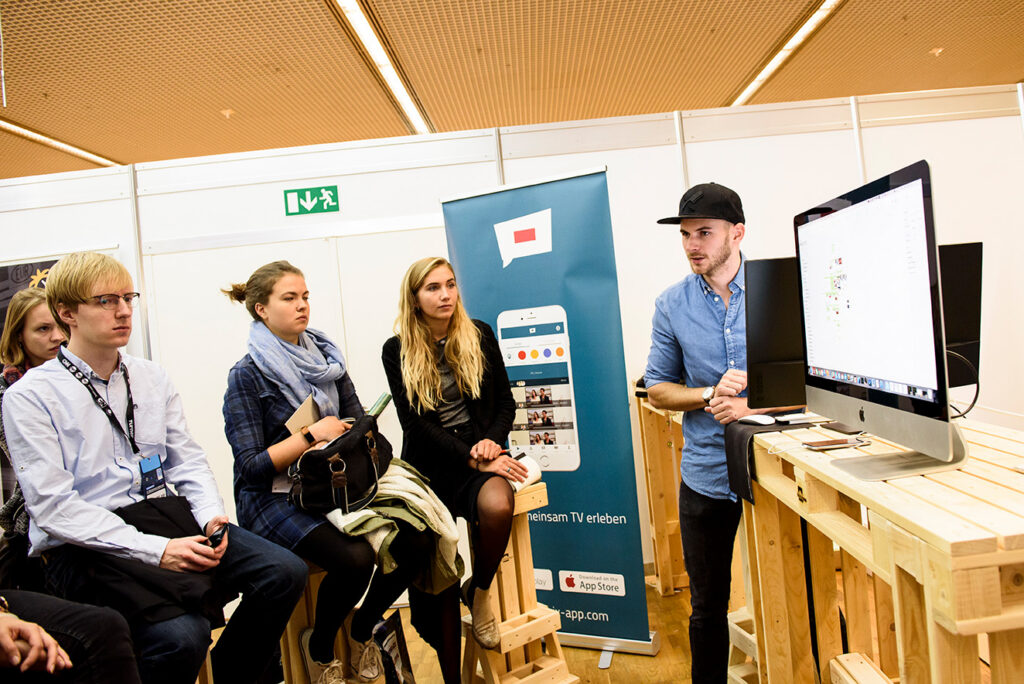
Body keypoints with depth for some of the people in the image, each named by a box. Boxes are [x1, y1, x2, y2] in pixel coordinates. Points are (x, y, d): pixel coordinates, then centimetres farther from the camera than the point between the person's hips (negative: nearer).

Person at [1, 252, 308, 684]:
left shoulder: (153, 378, 14)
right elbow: (54, 506, -11)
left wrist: (212, 516, -8)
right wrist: (155, 549, -19)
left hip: (165, 514, 6)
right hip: (86, 546, -5)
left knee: (285, 572, -14)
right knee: (181, 635, -31)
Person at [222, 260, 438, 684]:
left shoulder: (326, 357, 9)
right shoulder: (247, 376, -7)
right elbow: (251, 465, -11)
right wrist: (312, 435, -17)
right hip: (274, 496, -5)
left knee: (417, 539, -17)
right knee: (355, 557, -30)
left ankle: (362, 628, 11)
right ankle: (319, 648, 3)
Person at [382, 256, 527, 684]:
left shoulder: (479, 335, 7)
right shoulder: (397, 351, 0)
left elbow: (505, 403, 9)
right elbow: (415, 424, -7)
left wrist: (491, 443, -11)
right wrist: (472, 458, -17)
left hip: (481, 452, 1)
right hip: (430, 464, -1)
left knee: (498, 505, -33)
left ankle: (480, 592, -3)